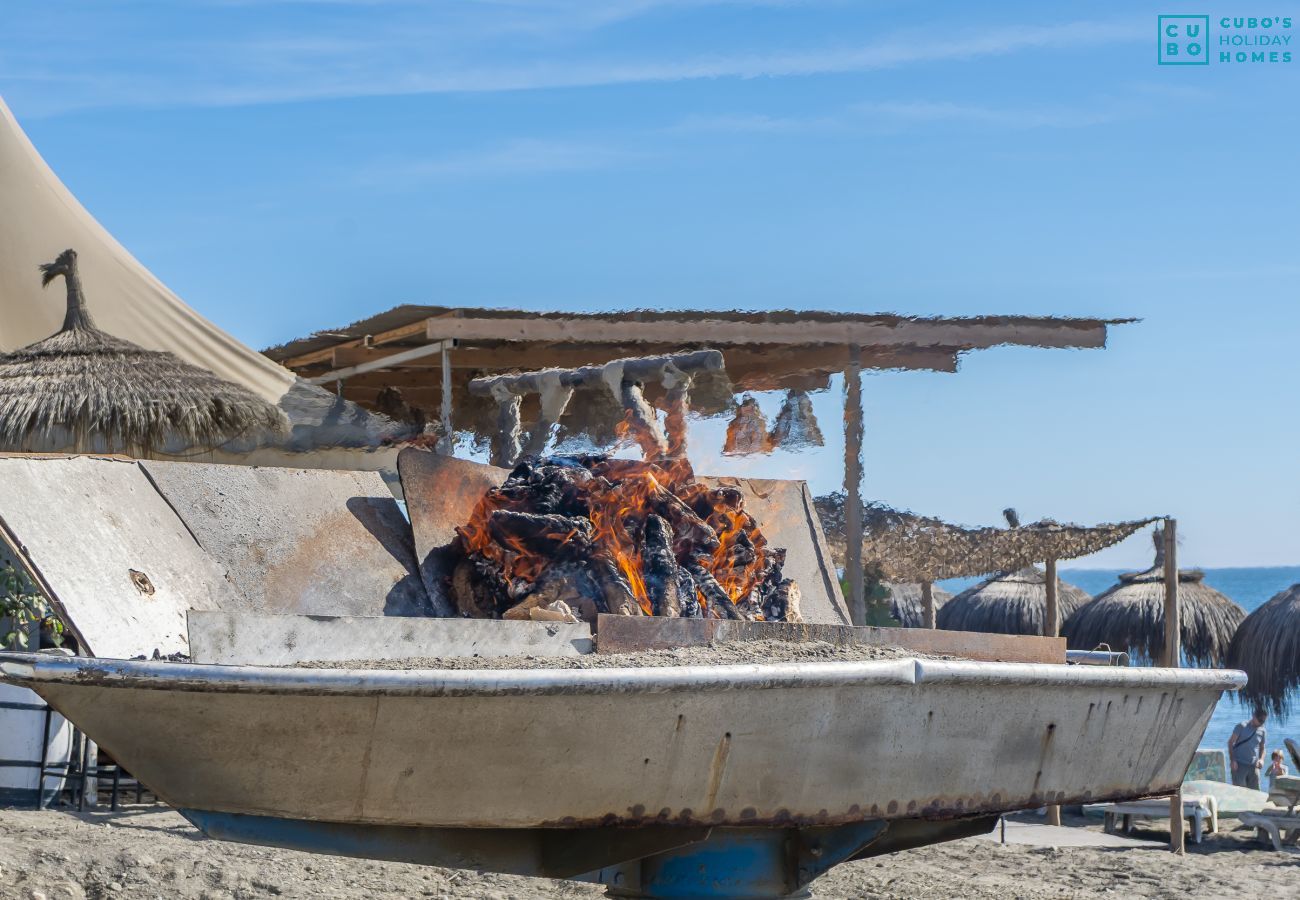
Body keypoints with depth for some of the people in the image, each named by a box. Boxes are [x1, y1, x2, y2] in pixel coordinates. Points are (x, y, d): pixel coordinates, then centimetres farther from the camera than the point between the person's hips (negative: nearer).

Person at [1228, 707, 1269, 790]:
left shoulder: (1262, 731, 8)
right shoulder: (1242, 726, -5)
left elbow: (1262, 748, 17)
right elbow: (1230, 742, -3)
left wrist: (1261, 759, -4)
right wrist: (1232, 760, -12)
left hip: (1254, 766, 5)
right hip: (1240, 765, -5)